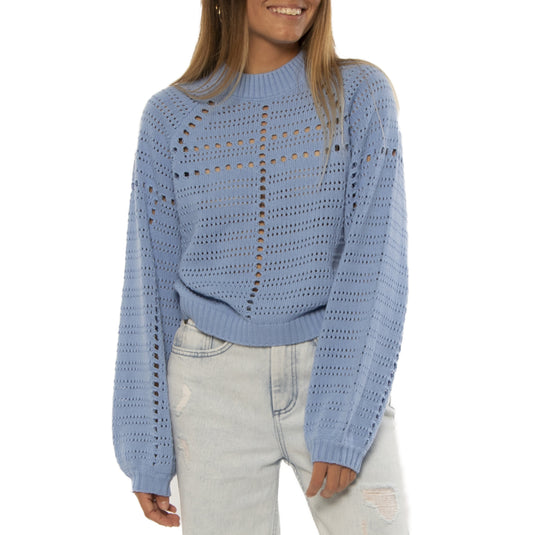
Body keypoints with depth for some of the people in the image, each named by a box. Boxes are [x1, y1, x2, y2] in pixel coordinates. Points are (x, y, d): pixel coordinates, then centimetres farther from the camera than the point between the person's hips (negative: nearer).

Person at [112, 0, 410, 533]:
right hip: (216, 383, 1)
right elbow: (151, 285, 3)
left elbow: (377, 256, -10)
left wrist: (343, 425, -18)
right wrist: (146, 451, 2)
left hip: (336, 372, 0)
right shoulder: (170, 115, 1)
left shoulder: (362, 94, -3)